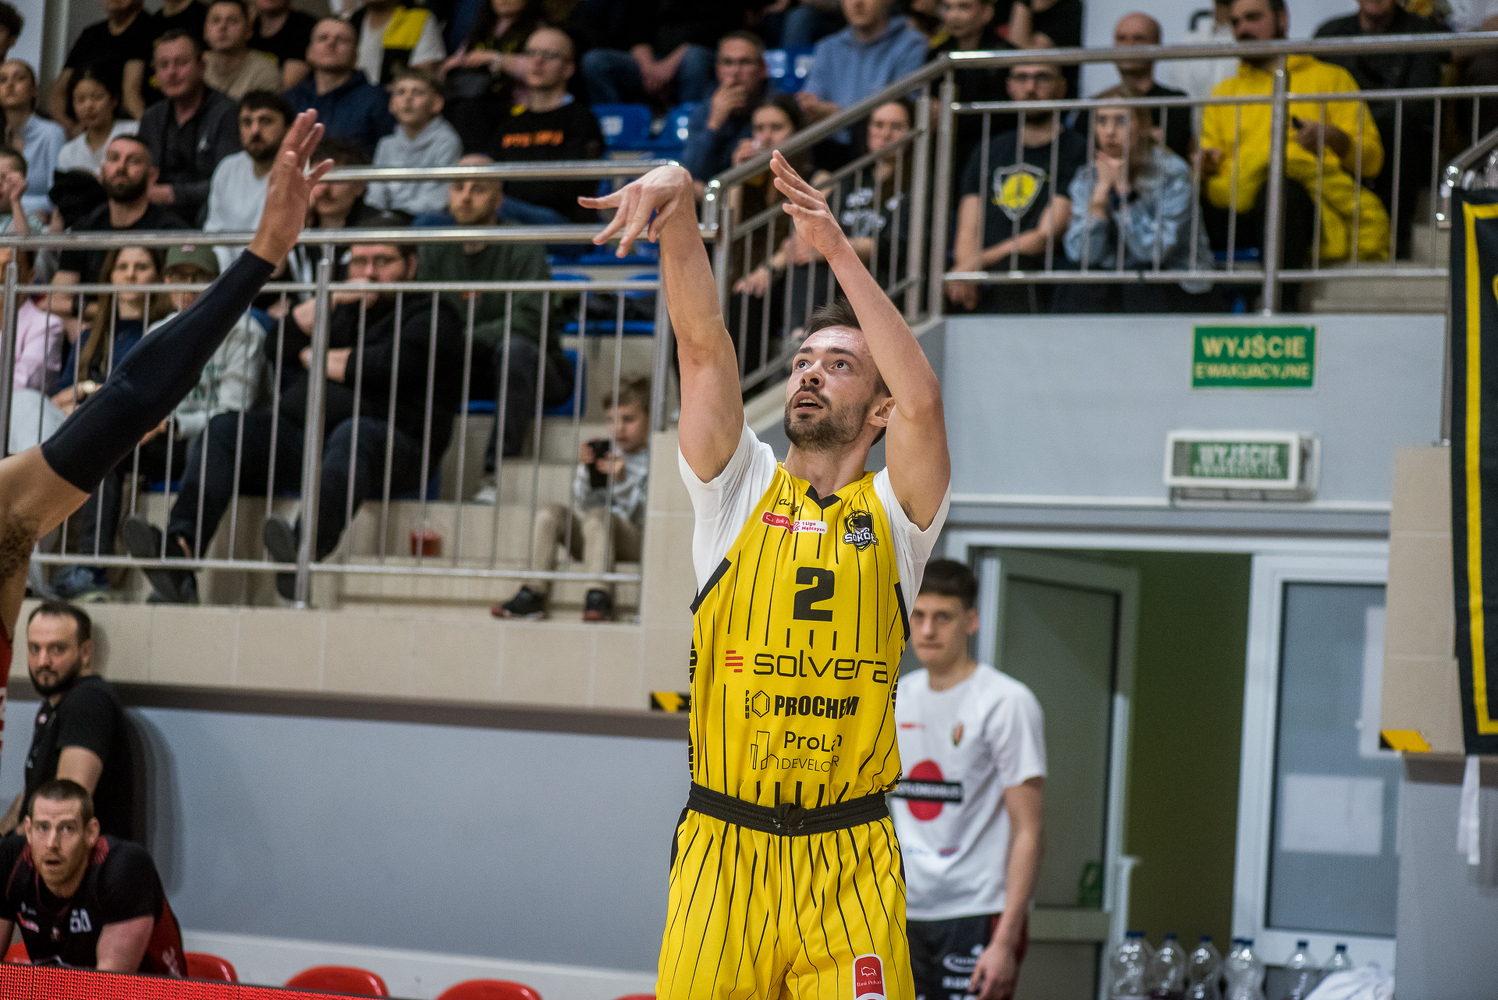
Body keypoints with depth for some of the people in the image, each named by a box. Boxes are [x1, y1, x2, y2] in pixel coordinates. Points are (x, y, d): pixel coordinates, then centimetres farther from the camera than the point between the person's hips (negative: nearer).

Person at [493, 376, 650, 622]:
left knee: (597, 516, -35)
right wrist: (586, 470, -8)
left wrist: (622, 480, -20)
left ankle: (598, 595, -49)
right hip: (594, 538, 5)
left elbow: (644, 516, -8)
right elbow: (584, 501, 8)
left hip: (634, 540, -5)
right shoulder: (603, 452, 17)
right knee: (550, 513, -18)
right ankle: (534, 592, -27)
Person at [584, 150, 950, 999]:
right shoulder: (740, 490, 8)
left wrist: (838, 249, -17)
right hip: (722, 850, 1)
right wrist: (680, 214, -20)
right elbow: (704, 344, -5)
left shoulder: (894, 514, 4)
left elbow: (923, 399, -15)